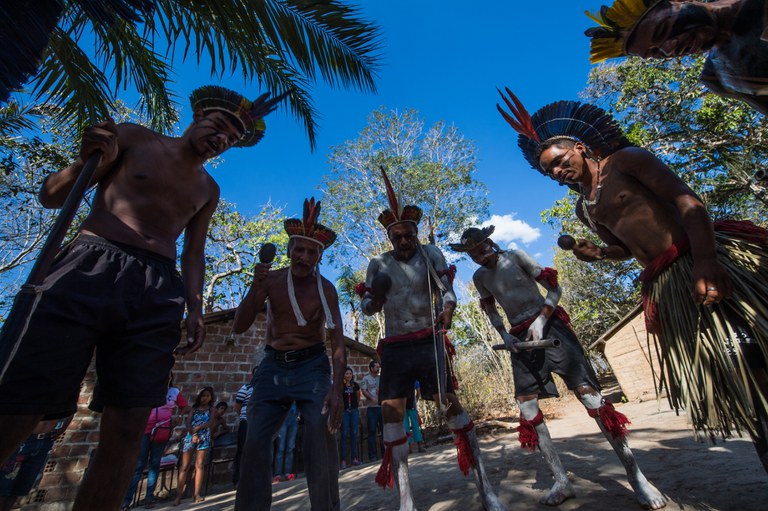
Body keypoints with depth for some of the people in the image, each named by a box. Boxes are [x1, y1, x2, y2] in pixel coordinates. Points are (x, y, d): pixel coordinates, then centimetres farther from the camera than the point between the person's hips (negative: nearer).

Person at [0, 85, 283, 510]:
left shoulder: (209, 190, 21)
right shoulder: (135, 139, 13)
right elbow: (51, 196, 11)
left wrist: (194, 307, 3)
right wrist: (85, 162, -10)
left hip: (157, 295, 3)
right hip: (88, 270, -2)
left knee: (125, 434, -2)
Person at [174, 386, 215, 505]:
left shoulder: (211, 410, 12)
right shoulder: (194, 409, 15)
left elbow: (211, 422, -3)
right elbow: (188, 423, 3)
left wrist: (198, 427, -13)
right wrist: (193, 434, -12)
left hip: (204, 438, -1)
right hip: (190, 437, 1)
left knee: (200, 465, -6)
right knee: (184, 466, -1)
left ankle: (197, 494, -4)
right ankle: (178, 495, 4)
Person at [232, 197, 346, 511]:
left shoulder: (326, 289, -10)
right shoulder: (271, 280, -3)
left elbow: (338, 342, -14)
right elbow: (239, 327, -6)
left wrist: (337, 387, -29)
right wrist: (255, 288, -23)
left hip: (312, 365, -2)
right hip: (273, 365, 3)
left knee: (320, 435, -14)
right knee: (255, 441, -1)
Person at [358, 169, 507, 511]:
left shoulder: (430, 254, 3)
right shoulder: (378, 265, 8)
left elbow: (445, 289, -9)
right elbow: (367, 308, 8)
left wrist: (447, 309, -32)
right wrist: (374, 298, -17)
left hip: (428, 341, -2)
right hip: (394, 346, 3)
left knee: (449, 404, -8)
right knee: (391, 412, -1)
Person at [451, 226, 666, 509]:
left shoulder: (515, 256, -4)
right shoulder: (479, 277, 7)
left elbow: (554, 288, -3)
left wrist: (540, 319, -15)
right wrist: (504, 335, 1)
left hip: (549, 326, -4)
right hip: (521, 337, 4)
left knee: (587, 393, -11)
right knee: (526, 408, -1)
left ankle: (636, 476, 5)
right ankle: (561, 481, 12)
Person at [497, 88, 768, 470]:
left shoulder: (624, 160, -2)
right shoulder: (584, 210, 15)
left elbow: (686, 199, -13)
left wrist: (705, 259, -26)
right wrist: (597, 253, 2)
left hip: (701, 260, -6)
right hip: (661, 286, 6)